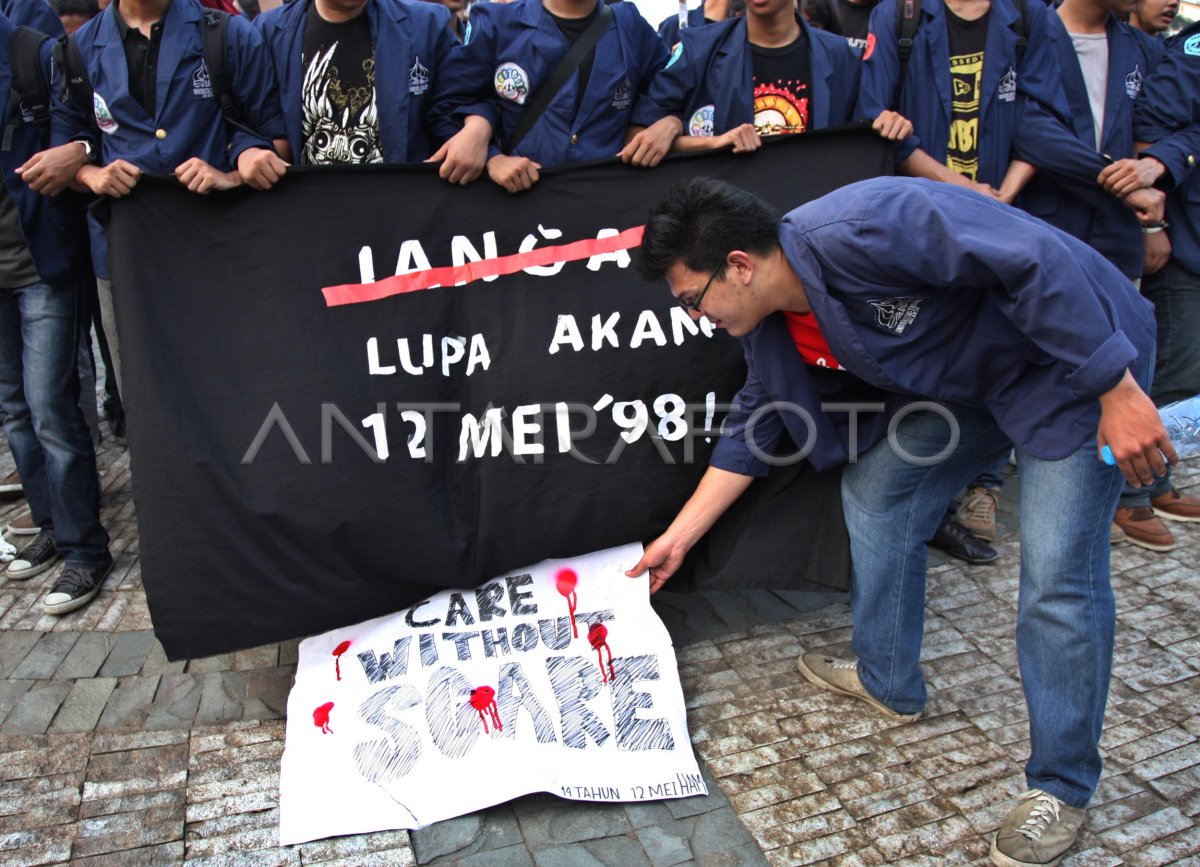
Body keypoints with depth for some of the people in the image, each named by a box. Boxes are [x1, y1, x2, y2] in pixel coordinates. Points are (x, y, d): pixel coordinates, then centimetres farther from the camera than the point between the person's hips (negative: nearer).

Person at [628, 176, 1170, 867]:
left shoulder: (858, 229, -32)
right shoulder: (772, 328, -3)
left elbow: (1035, 259, -31)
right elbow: (751, 434, 8)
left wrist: (1117, 391, -28)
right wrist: (676, 541, 10)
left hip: (1078, 352, -8)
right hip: (972, 377, 9)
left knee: (1059, 576, -11)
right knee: (875, 488, 8)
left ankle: (1063, 787, 7)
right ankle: (888, 681, 26)